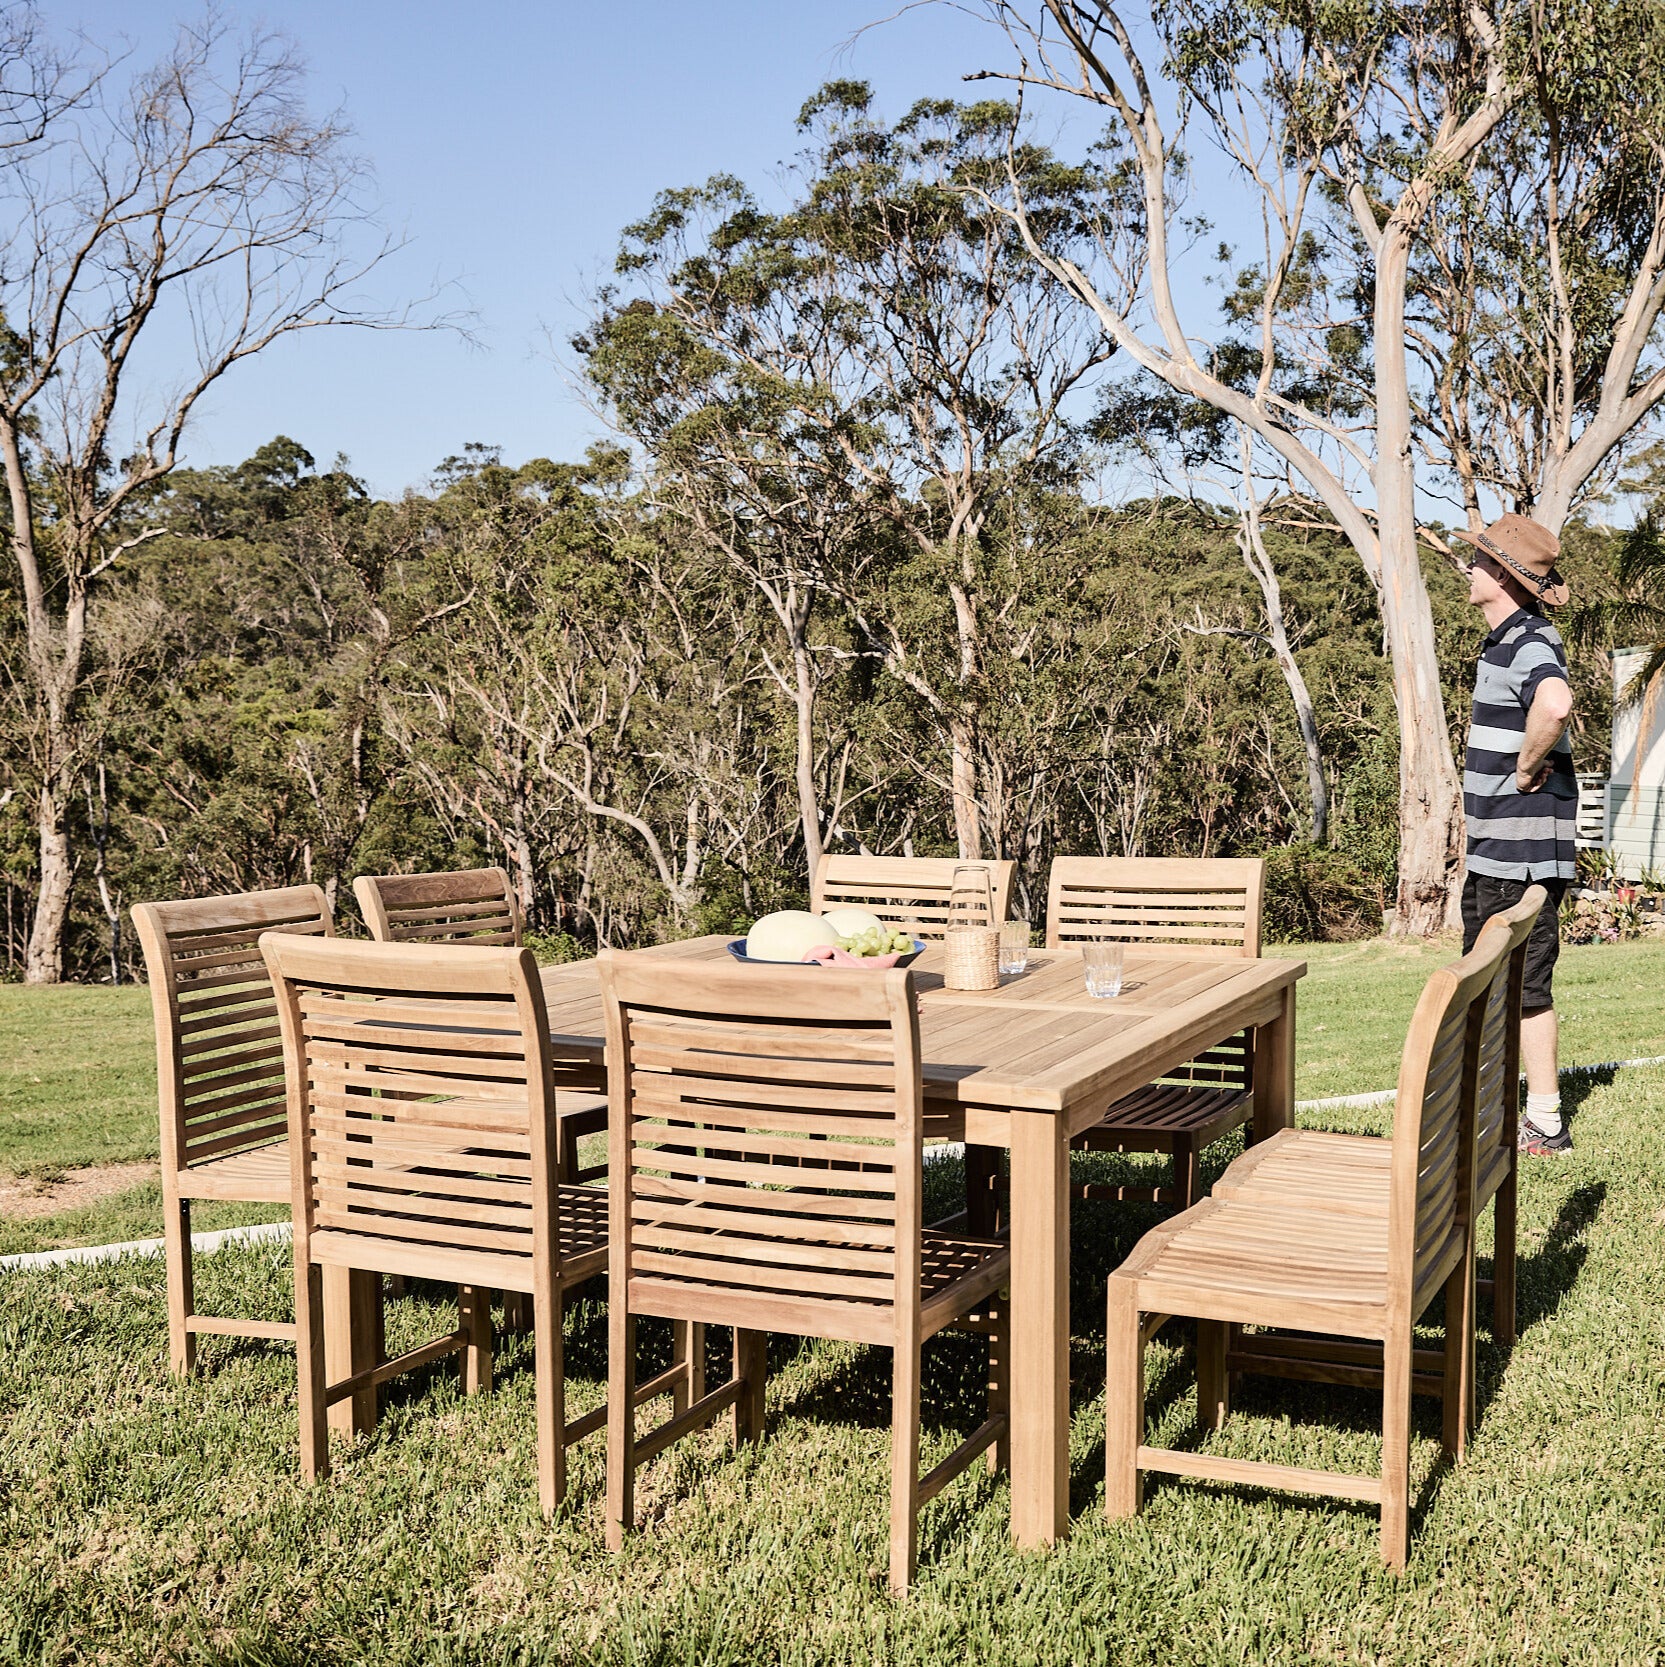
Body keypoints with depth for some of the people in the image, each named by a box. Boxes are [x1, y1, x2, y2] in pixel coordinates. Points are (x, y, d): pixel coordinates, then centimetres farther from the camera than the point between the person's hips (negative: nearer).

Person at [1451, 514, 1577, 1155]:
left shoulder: (1531, 643, -18)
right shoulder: (1502, 642, 14)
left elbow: (1555, 706, -41)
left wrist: (1527, 769, -25)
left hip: (1524, 852, -10)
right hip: (1491, 847, 10)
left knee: (1525, 983, -3)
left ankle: (1545, 1123, 6)